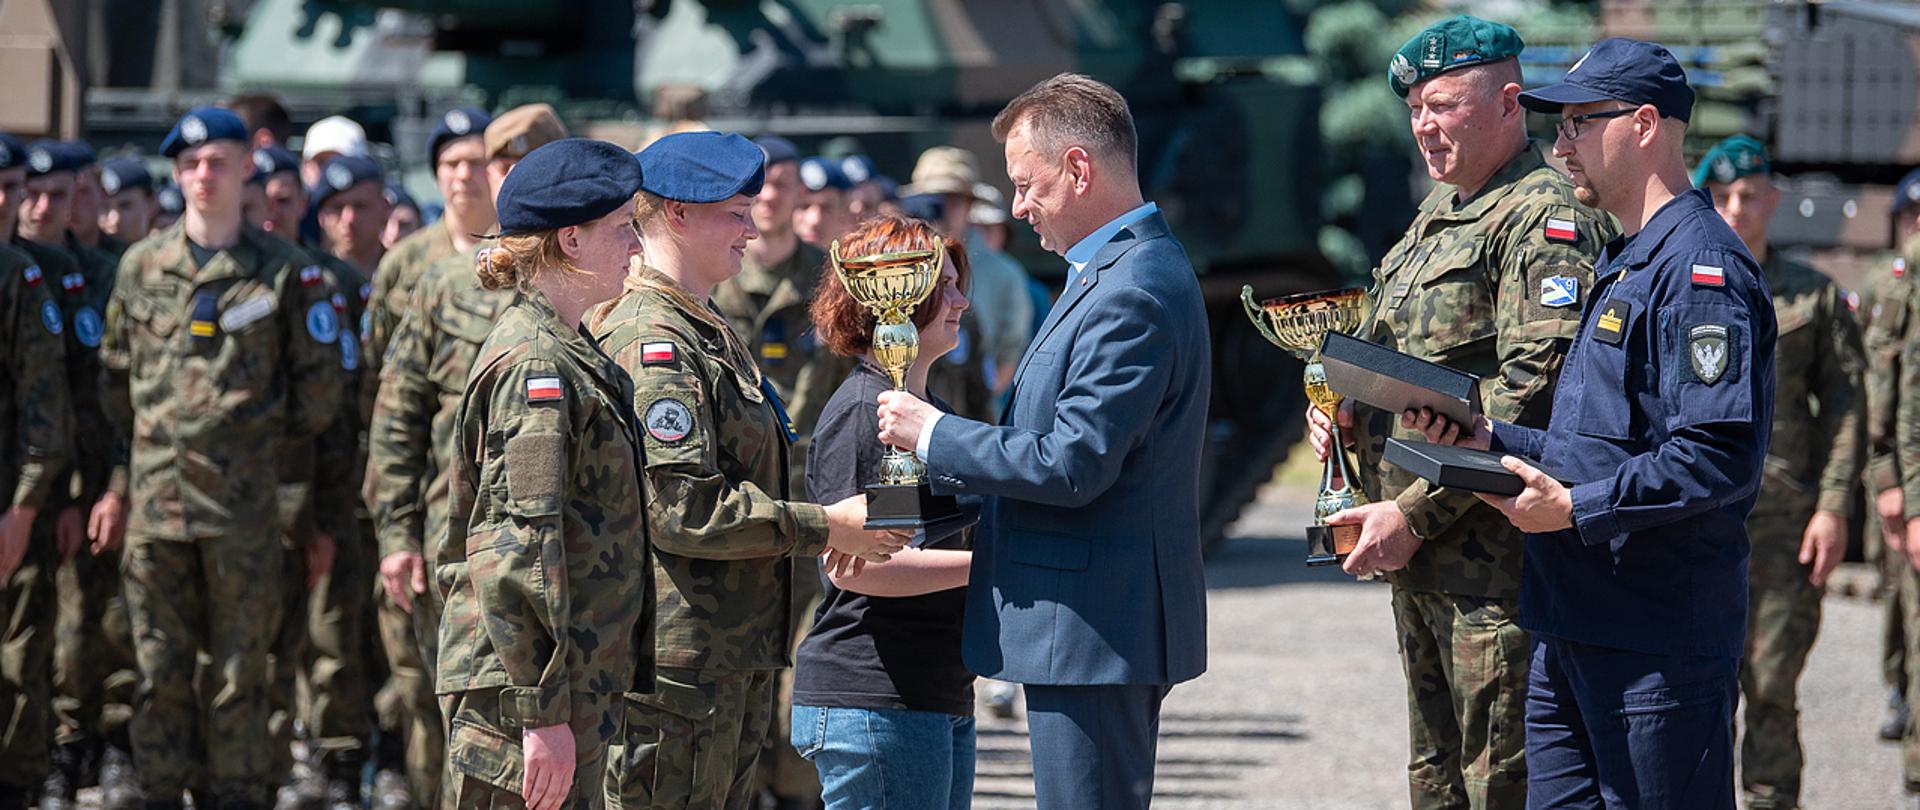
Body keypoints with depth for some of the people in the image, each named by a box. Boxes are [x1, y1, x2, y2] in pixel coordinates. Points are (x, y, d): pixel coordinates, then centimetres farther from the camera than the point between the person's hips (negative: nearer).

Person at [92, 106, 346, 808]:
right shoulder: (139, 267, 10)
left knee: (238, 673, 2)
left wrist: (263, 455, 6)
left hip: (245, 512, -2)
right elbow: (115, 381, 16)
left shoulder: (285, 272, 1)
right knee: (160, 674, 5)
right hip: (154, 506, 2)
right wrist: (121, 480, 12)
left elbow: (318, 391, 5)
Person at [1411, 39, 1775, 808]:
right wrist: (1487, 436, 12)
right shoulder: (1621, 266, 20)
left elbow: (1719, 457, -23)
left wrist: (1576, 509, -21)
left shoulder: (1701, 267, -14)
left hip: (1657, 647, -10)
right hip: (1574, 629, 10)